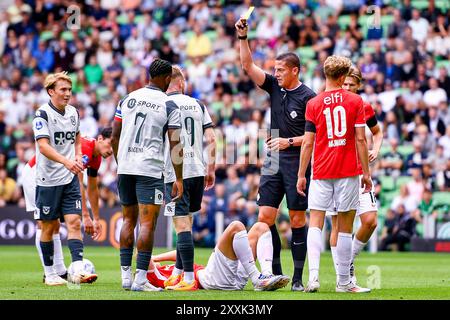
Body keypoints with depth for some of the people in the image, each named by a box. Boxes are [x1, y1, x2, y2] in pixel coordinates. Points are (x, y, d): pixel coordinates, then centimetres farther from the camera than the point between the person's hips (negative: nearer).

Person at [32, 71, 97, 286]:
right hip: (48, 179, -5)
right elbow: (43, 146, -23)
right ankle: (50, 274, 15)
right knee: (49, 227, 4)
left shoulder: (73, 112, 9)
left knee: (74, 223, -7)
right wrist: (66, 161, -36)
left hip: (70, 179, 5)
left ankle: (78, 271, -15)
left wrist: (78, 157, 6)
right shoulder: (43, 114, -11)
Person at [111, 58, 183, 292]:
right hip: (150, 169, -5)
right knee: (147, 223, -5)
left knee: (129, 220, 15)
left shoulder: (128, 99, 9)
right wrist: (178, 180, -1)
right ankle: (140, 279, -11)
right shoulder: (169, 106, -4)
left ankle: (126, 276, 14)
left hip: (125, 168, 5)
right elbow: (175, 146, -7)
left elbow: (115, 137, 12)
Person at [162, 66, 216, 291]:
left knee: (182, 224, -7)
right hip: (197, 171, 5)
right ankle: (177, 273, 22)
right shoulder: (198, 105, 9)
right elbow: (211, 139, 6)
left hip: (176, 173, -5)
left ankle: (188, 279, -11)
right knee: (186, 223, 16)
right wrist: (211, 169, 13)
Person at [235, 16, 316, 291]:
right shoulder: (274, 87, 9)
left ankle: (298, 277, 2)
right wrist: (243, 37, -2)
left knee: (298, 219, -2)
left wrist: (289, 141, -16)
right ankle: (275, 273, 5)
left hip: (297, 162, -6)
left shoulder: (308, 97, -8)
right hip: (273, 162, 6)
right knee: (265, 217, -1)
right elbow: (248, 66, 8)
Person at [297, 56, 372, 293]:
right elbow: (360, 139, -2)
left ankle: (313, 276, -18)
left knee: (315, 224, 0)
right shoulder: (355, 101, 1)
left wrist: (301, 175, 7)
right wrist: (366, 173, 3)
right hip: (348, 172, 0)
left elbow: (308, 142, 1)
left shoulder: (313, 104, 3)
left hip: (321, 173, 1)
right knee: (345, 227, 5)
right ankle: (344, 282, 8)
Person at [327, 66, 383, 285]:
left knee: (370, 220, -9)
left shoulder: (364, 108, 5)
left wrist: (375, 150, 5)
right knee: (338, 225, -3)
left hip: (358, 172, 2)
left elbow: (377, 132, 22)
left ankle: (349, 259, 15)